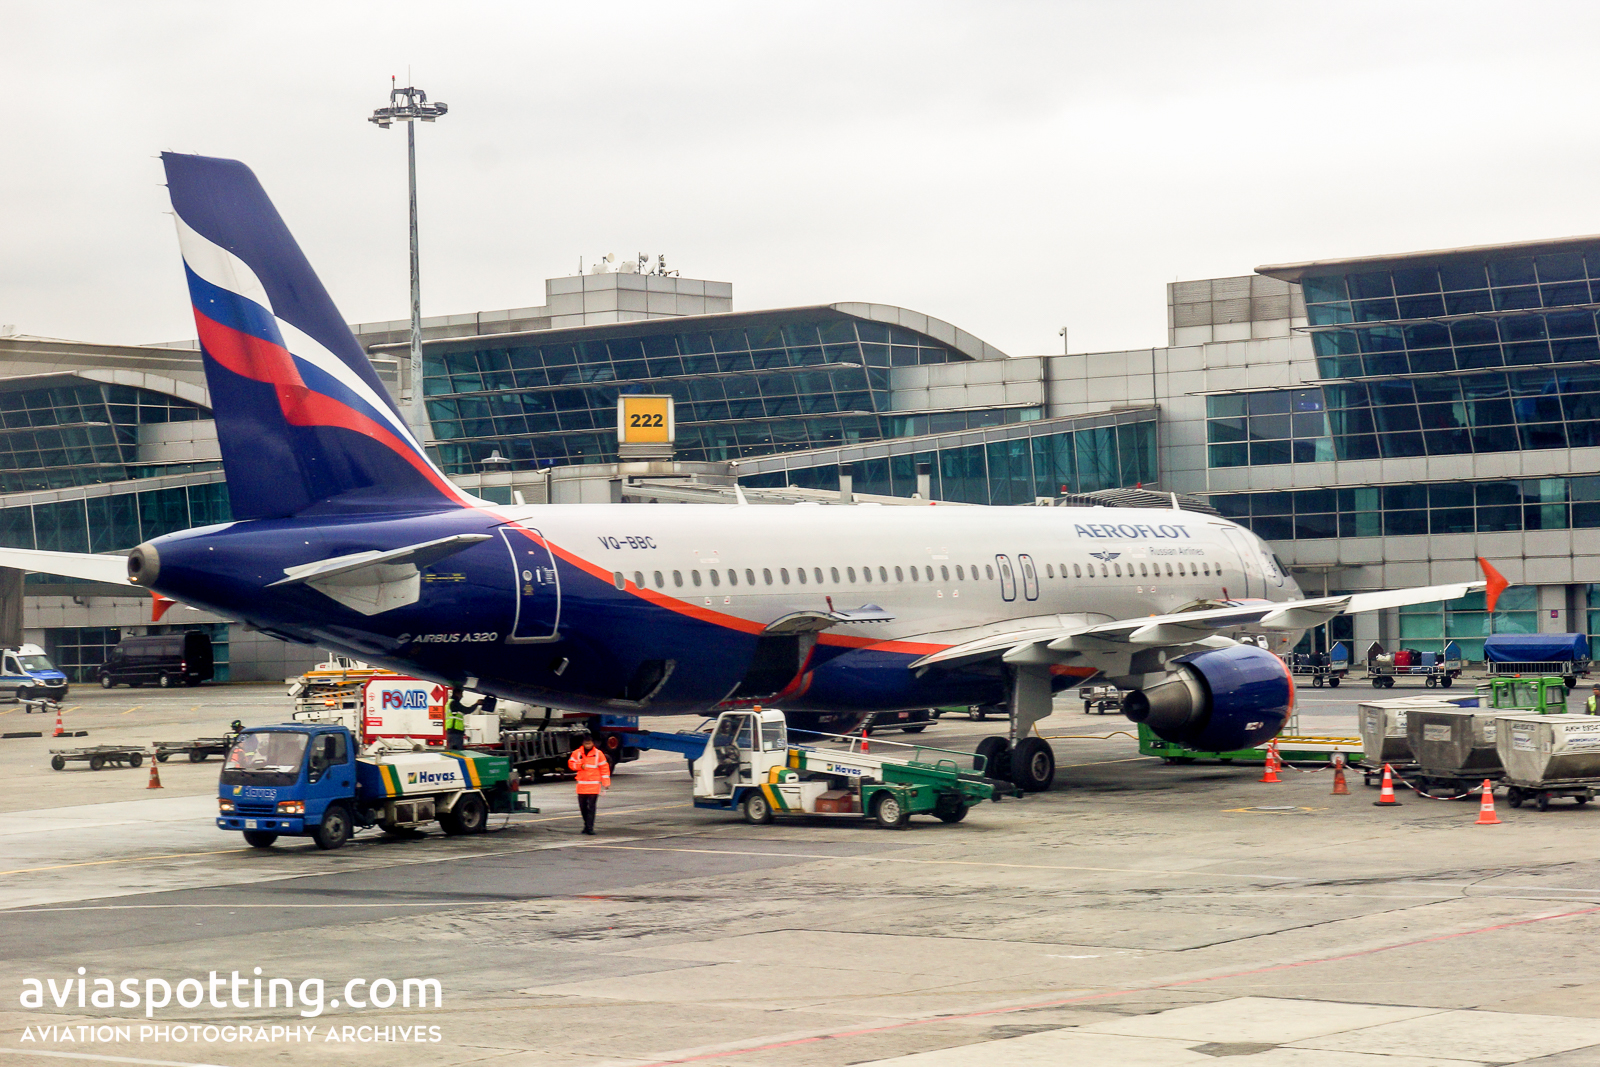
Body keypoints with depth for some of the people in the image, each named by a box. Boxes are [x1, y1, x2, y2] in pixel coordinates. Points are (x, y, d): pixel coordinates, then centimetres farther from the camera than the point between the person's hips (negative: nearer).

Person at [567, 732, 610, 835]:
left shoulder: (598, 754, -1)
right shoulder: (577, 753, 5)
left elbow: (604, 768, 2)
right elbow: (571, 764, 9)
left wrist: (606, 783, -2)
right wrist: (580, 766, -11)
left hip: (594, 785, -3)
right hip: (581, 785, 3)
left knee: (591, 807, -10)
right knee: (583, 807, 11)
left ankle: (589, 827, -11)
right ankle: (587, 825, 29)